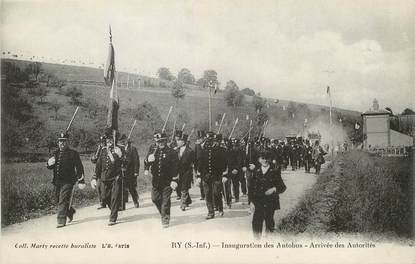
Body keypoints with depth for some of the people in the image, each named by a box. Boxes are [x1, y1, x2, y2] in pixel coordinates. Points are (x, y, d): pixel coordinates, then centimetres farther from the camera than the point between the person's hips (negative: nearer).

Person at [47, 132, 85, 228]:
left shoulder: (73, 153, -2)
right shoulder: (56, 153, 13)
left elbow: (79, 167, -3)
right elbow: (50, 167, 17)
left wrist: (81, 181, -8)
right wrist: (49, 163, -8)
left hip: (68, 181, -6)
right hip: (57, 181, 6)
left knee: (63, 201, -10)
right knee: (59, 200, 14)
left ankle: (61, 221, -3)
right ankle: (70, 212, 38)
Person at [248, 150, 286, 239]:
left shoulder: (274, 172, 0)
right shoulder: (256, 172, 7)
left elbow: (282, 187, 3)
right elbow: (251, 188, 9)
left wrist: (274, 189, -16)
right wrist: (252, 202, 2)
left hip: (270, 203, -2)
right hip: (258, 203, 2)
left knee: (269, 222, 4)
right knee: (256, 222, -4)